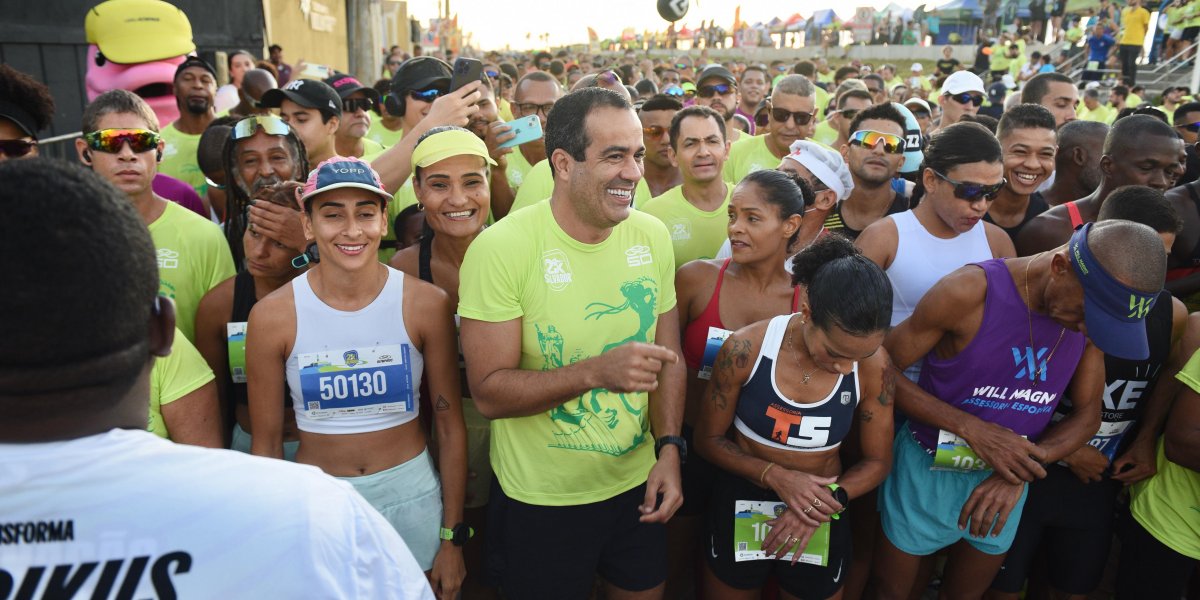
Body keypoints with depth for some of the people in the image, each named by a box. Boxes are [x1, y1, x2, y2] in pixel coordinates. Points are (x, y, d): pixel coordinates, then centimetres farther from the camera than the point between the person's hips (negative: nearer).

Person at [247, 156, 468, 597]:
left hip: (410, 495, 0)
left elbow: (450, 427, -4)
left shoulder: (426, 304, -10)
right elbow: (266, 442, -1)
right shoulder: (273, 315, -10)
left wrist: (453, 538, -1)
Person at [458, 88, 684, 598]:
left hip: (638, 484, 5)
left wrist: (669, 449, -6)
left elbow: (668, 356, 5)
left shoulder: (652, 236, -3)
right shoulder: (501, 247, -19)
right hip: (540, 500, -4)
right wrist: (595, 372, -32)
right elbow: (488, 393, -20)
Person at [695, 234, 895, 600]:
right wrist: (774, 475, -22)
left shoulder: (874, 367, -16)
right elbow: (708, 439, -9)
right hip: (740, 509, 0)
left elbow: (877, 461, -3)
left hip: (821, 517, 1)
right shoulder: (746, 349, -21)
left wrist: (828, 500, -20)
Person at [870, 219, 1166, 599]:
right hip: (929, 472, -4)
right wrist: (971, 428, -28)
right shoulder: (969, 292, -25)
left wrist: (1019, 473, -18)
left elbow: (1087, 414, -1)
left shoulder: (1094, 311, -10)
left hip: (1008, 481, 4)